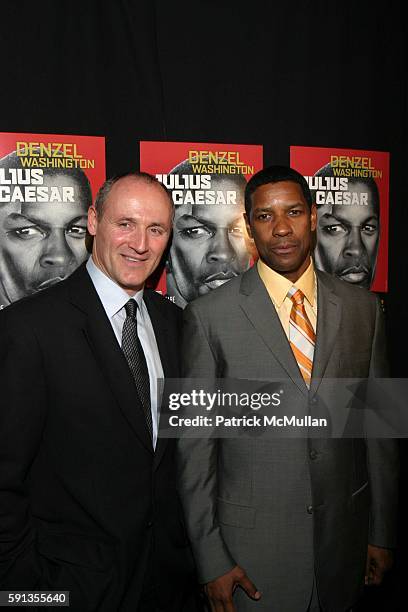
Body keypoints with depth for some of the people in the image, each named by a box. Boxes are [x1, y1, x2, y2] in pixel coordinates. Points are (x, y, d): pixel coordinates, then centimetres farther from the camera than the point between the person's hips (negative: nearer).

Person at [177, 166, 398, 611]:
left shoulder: (362, 308, -1)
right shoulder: (209, 316, -11)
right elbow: (194, 444, -8)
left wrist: (382, 533, 7)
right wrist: (211, 559, -7)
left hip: (344, 538, 3)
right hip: (251, 543, -3)